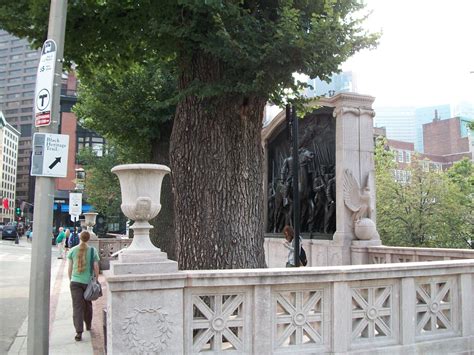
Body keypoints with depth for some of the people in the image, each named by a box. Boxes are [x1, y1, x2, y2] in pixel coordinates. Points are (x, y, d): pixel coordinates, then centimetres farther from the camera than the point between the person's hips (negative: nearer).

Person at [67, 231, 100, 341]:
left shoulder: (73, 250, -1)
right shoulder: (93, 251, -3)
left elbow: (70, 268, 2)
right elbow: (96, 268, -3)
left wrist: (70, 279, 16)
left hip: (75, 282, 0)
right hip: (88, 282, 1)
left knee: (77, 306, -2)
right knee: (88, 304, 20)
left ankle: (79, 332, -10)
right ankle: (88, 325, 38)